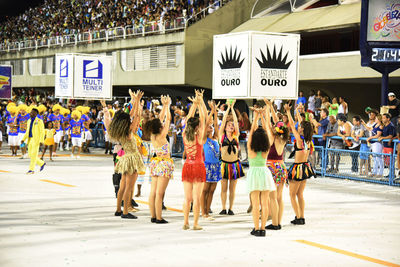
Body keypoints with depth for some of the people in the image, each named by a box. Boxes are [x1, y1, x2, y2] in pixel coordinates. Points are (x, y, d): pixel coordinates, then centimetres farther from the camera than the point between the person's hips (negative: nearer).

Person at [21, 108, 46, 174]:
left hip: (36, 140, -8)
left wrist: (41, 141, -19)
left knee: (34, 155, -8)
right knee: (30, 155, 8)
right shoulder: (29, 121, 14)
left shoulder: (39, 121, -7)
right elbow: (27, 132, 18)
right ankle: (42, 163, 25)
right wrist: (23, 139, 8)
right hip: (30, 140, 8)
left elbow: (42, 132, -10)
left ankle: (31, 170, -5)